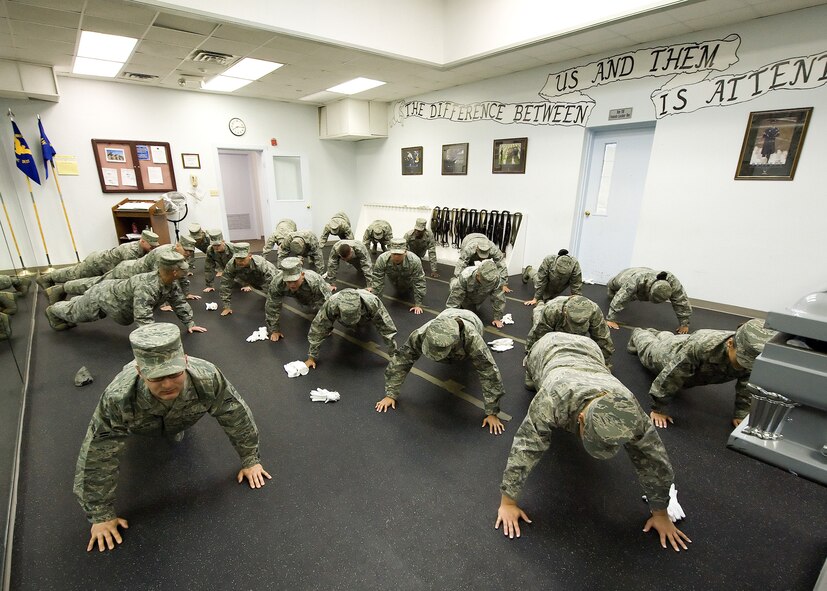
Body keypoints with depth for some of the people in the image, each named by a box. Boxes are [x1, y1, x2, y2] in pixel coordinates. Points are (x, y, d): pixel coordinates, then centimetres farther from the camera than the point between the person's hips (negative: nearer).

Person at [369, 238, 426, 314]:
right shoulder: (382, 259, -40)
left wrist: (418, 305, -31)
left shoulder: (414, 260, -43)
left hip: (409, 279, -2)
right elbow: (377, 281, -33)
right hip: (394, 280, 2)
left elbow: (419, 282, -34)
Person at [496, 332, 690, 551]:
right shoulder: (552, 399, -49)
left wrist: (661, 514, -12)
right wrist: (507, 503, -34)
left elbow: (654, 460, -24)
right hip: (548, 348, -2)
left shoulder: (630, 411, -39)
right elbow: (524, 447, -42)